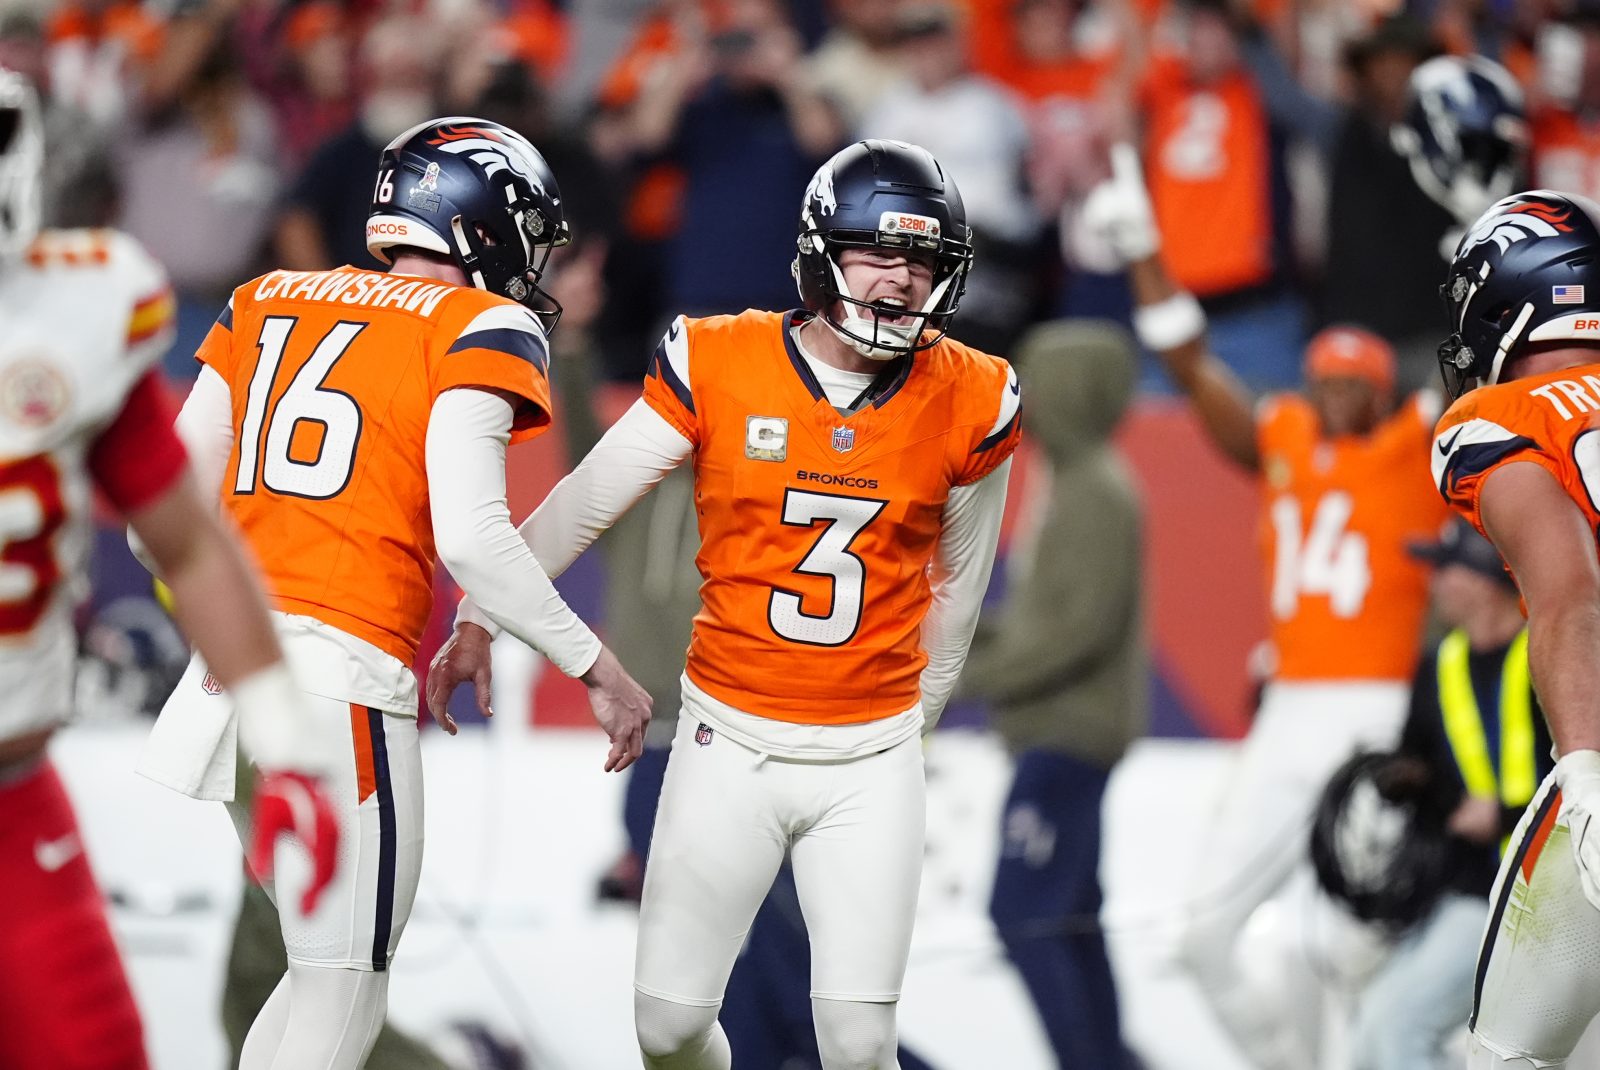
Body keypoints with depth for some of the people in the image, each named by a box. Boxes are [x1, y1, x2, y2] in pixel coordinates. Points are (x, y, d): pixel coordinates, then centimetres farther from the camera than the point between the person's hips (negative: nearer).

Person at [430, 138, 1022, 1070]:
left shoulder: (967, 405, -4)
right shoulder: (719, 366, -8)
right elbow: (586, 501, 3)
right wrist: (482, 619, 2)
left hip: (871, 762, 0)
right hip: (732, 740, 0)